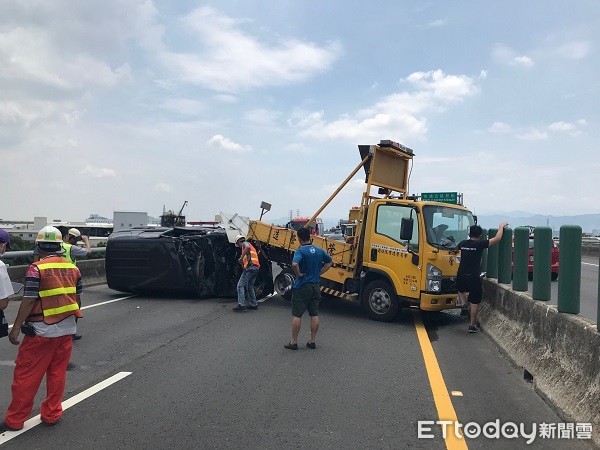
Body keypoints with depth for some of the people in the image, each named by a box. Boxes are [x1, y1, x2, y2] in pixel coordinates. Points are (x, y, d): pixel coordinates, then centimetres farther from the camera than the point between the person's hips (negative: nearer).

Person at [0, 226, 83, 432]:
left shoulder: (36, 268, -12)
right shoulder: (73, 268, 5)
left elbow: (29, 301, -15)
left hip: (42, 330, -5)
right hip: (66, 329, 5)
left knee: (26, 375, 6)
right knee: (57, 374, 13)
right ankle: (51, 414, 21)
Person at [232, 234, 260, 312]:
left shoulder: (245, 243, 3)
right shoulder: (251, 246, 32)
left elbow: (248, 247, -21)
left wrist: (241, 257, -19)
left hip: (250, 267, -9)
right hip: (256, 267, 9)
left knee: (240, 285, -9)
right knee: (249, 286, 20)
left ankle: (241, 305, -16)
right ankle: (254, 304, 21)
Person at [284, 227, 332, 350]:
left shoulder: (300, 251, -15)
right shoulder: (319, 251, 6)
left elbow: (294, 264, -33)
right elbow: (329, 262, 20)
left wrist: (298, 274, -16)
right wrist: (319, 273, 12)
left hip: (302, 287, -6)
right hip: (316, 286, 6)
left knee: (297, 315, 2)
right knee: (314, 315, 10)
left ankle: (294, 342, 8)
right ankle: (312, 341, 16)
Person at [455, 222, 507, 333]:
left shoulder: (462, 243, 6)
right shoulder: (480, 244, -8)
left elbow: (456, 250, 31)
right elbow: (497, 238, -6)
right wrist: (501, 227, 10)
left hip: (461, 276, 4)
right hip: (474, 278, -4)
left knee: (461, 289, 36)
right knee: (474, 302, 6)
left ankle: (464, 304, 13)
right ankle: (472, 325, 11)